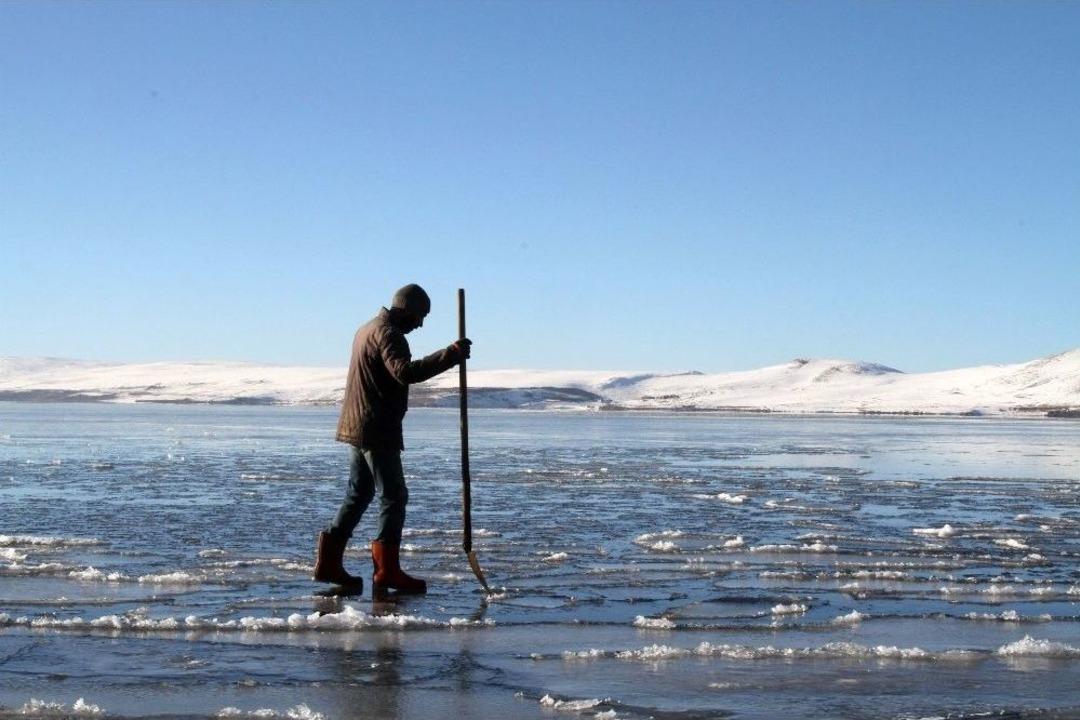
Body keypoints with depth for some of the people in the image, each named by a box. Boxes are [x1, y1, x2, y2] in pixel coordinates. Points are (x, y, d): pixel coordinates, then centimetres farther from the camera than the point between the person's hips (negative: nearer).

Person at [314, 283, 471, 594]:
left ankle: (329, 562, 15)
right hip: (377, 431, -10)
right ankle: (387, 569, -8)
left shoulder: (368, 328, 19)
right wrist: (451, 354, -34)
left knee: (358, 495, 15)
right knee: (394, 496, -6)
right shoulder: (387, 333, -14)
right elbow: (406, 372, -31)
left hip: (355, 428, 10)